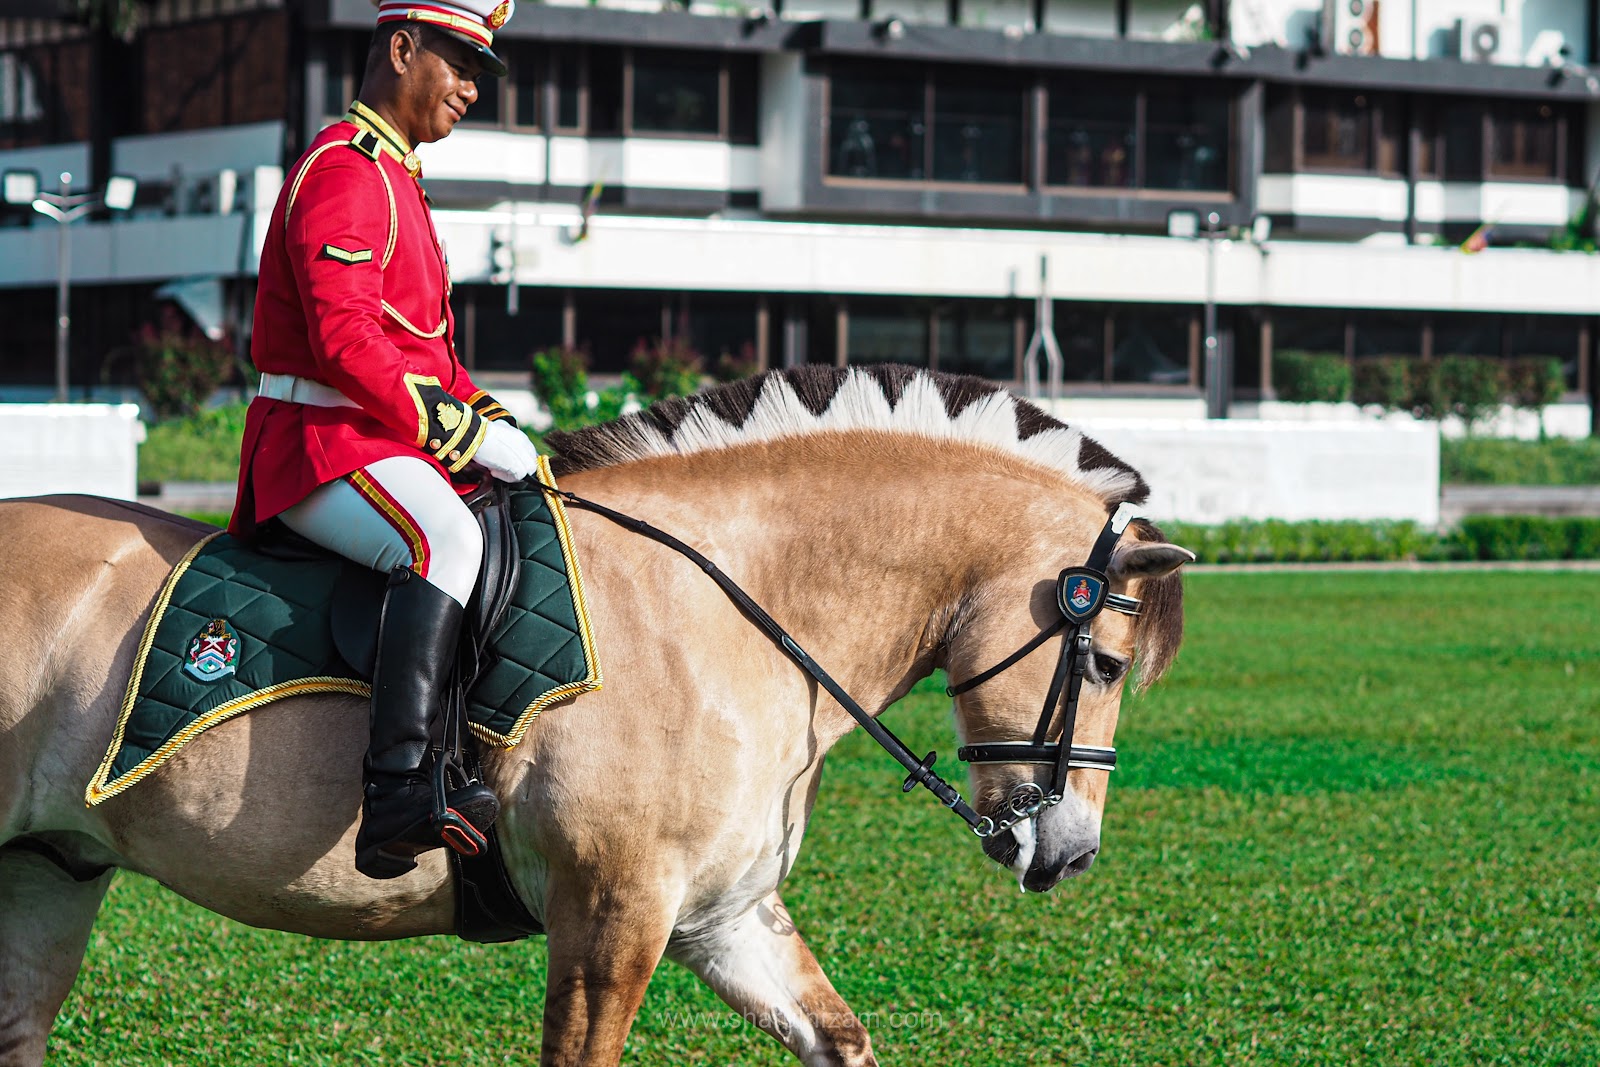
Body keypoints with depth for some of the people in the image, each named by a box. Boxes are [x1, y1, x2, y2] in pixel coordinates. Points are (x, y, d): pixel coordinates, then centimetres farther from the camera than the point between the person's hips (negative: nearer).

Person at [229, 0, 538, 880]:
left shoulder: (396, 180, 23)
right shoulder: (343, 172, -11)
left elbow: (425, 346, 27)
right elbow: (346, 344, -22)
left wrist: (489, 416, 9)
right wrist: (465, 435, -19)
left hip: (385, 440, 11)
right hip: (321, 441, -11)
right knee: (445, 541, -36)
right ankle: (398, 799, -46)